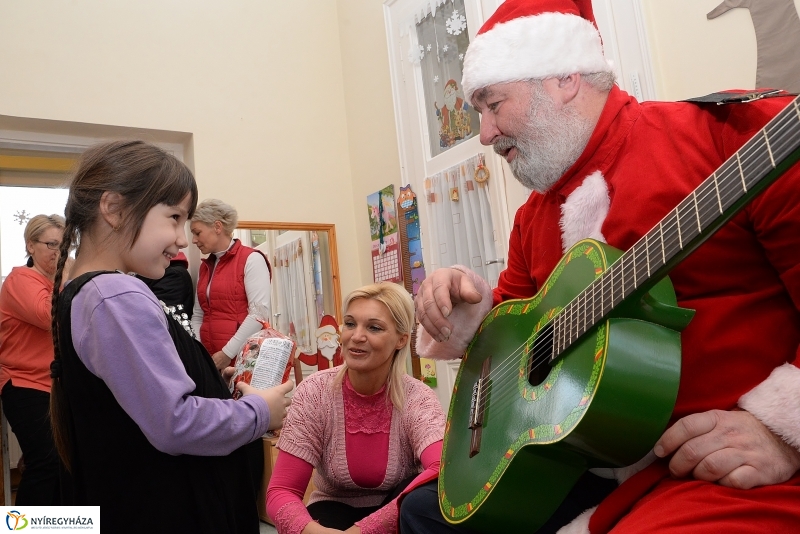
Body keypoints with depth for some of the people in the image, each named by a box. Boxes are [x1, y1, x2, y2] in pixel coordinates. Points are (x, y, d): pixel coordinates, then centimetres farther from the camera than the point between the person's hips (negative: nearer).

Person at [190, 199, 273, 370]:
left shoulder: (251, 259, -6)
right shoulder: (205, 266, 15)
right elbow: (198, 316, 15)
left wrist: (227, 353, -16)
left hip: (243, 359, -6)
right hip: (210, 360, 6)